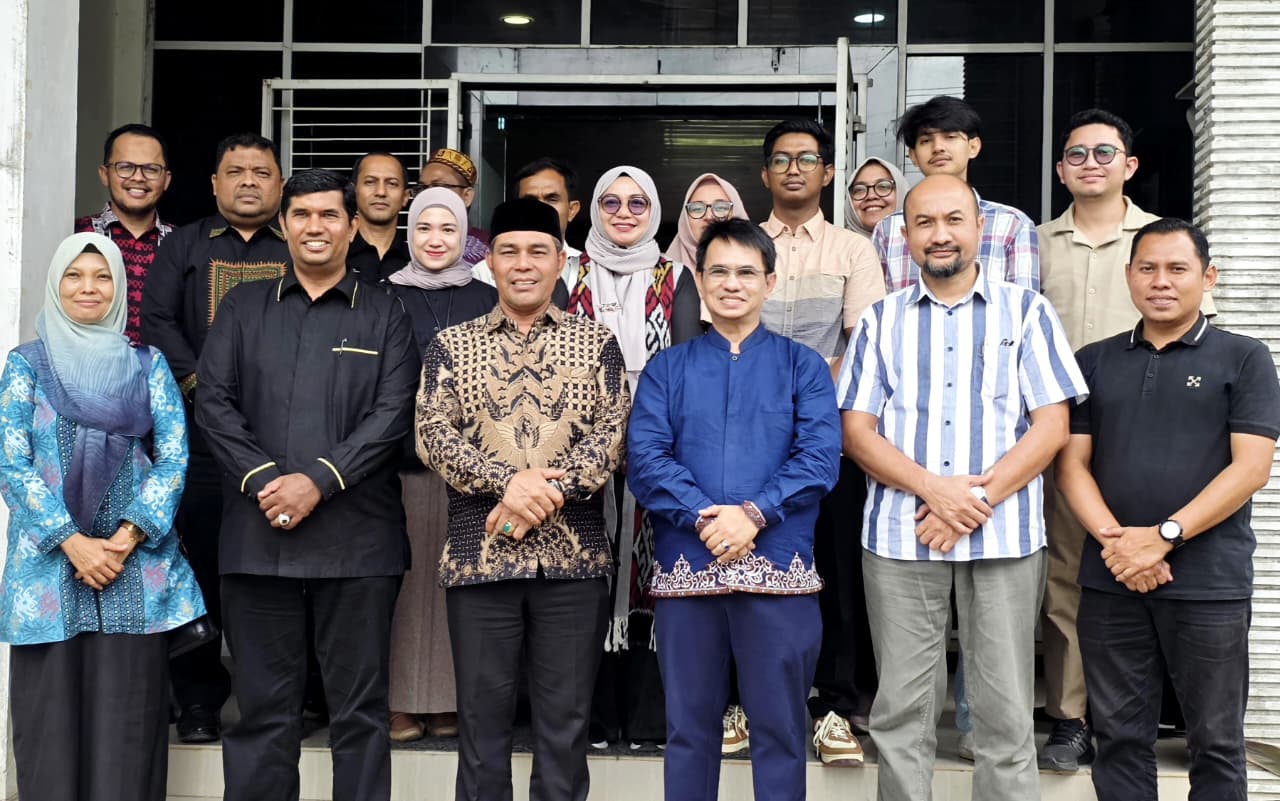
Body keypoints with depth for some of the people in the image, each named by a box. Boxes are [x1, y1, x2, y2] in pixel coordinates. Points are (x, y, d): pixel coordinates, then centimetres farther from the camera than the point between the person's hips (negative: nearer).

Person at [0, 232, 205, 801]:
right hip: (49, 567, 0)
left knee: (129, 722, 0)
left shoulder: (148, 365, 10)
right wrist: (73, 542, -12)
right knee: (51, 716, 1)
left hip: (136, 570, 1)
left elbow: (174, 457, 2)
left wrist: (127, 538, -11)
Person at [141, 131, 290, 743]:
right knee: (200, 565, 1)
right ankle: (198, 701, 11)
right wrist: (200, 385, -10)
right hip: (200, 435, 1)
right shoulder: (184, 246, 15)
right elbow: (157, 321, 3)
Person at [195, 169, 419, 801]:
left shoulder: (383, 314, 8)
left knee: (359, 710, 4)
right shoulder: (242, 307, 14)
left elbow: (394, 411, -3)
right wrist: (264, 479, -9)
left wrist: (318, 481, -13)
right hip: (258, 533, 2)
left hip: (356, 538, -1)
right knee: (263, 707, 7)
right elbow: (213, 400, 5)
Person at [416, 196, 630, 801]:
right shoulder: (451, 346, 8)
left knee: (566, 719, 7)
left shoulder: (596, 344, 8)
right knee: (481, 717, 8)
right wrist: (507, 482, -17)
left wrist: (546, 492, -15)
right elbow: (432, 434, -2)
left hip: (573, 556, 0)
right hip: (479, 554, 0)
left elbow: (612, 433, -2)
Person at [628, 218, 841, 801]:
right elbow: (644, 459, -2)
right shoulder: (666, 369, 10)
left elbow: (820, 457, -5)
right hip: (686, 570, 1)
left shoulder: (802, 366, 8)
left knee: (779, 728, 5)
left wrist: (754, 514, -18)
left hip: (779, 571, -1)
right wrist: (705, 517, -16)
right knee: (688, 726, 10)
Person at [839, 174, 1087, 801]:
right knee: (901, 711, 6)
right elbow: (857, 432, 3)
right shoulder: (882, 321, 10)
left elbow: (1051, 426, 1)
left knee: (1006, 714, 2)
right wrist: (934, 489, -12)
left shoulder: (1026, 313, 7)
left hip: (1005, 535, -1)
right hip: (900, 533, 1)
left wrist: (980, 499, -11)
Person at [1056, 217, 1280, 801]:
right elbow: (1073, 464, 6)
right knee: (1120, 736, 9)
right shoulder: (1094, 362, 12)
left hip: (1210, 583, -3)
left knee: (1216, 744, 6)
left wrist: (1164, 536, -16)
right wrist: (1114, 540, -11)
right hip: (1110, 582, 3)